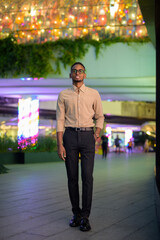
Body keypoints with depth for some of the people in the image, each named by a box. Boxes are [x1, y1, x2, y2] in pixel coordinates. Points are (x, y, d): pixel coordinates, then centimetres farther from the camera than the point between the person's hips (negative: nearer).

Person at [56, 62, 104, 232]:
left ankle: (85, 217, 2)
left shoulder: (94, 94, 9)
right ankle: (76, 213, 18)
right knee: (72, 177, 4)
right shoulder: (63, 95, 8)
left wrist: (97, 132, -1)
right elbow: (60, 120, 3)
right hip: (70, 136, 1)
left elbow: (99, 117, 17)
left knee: (87, 177, -7)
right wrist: (60, 145, -4)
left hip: (87, 136, 0)